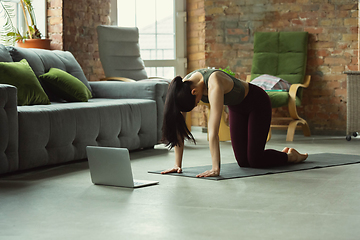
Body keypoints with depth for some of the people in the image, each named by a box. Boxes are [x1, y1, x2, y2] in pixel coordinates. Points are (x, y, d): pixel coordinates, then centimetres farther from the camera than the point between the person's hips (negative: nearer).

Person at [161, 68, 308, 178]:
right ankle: (283, 154, 29)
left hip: (257, 103, -7)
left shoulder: (214, 85, -43)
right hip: (236, 107, 7)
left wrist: (215, 169, -50)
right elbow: (178, 126, -20)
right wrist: (177, 165, -22)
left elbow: (213, 131, -48)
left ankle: (291, 156, 18)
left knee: (255, 160, -9)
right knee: (243, 162, 4)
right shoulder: (183, 87, -23)